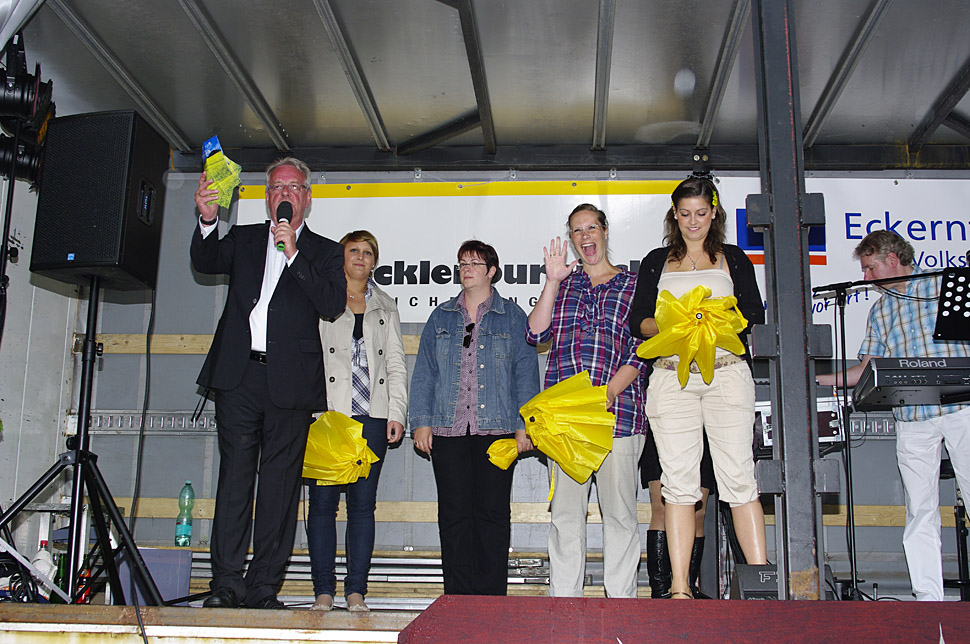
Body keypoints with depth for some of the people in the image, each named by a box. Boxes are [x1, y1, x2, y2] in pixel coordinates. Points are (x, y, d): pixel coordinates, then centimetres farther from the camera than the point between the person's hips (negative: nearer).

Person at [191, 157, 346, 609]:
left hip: (289, 383, -1)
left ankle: (263, 586, 8)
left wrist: (294, 253, -10)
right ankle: (226, 583, 3)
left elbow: (333, 304, -4)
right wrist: (208, 220, -17)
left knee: (279, 486, 1)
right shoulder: (243, 239, 19)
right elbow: (206, 263, 2)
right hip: (239, 377, 1)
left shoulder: (325, 252, 12)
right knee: (234, 478, -1)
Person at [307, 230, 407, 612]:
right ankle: (324, 589, 4)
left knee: (363, 504, 1)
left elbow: (396, 364, 14)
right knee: (323, 501, -3)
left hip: (372, 417, 2)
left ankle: (356, 590, 6)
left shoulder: (386, 307, 18)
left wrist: (397, 413, 3)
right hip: (328, 412, -2)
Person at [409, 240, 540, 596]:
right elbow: (424, 372, 12)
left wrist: (523, 426, -4)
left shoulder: (512, 317, 8)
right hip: (448, 429, 2)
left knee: (492, 511, 0)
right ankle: (457, 594, 11)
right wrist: (421, 421, 3)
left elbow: (526, 373, 4)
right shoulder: (442, 317, 14)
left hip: (496, 429, -2)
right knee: (453, 512, 3)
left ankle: (491, 594, 8)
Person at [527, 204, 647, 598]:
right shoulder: (562, 284, 19)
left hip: (617, 412, -2)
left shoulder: (633, 285, 10)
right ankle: (564, 600, 11)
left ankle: (621, 601, 10)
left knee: (619, 513, 0)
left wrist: (610, 391, -11)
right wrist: (553, 281, -1)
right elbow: (537, 334, 5)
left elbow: (642, 351, 2)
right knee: (565, 513, 4)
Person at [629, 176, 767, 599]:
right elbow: (637, 321, 10)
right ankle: (679, 588, 0)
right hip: (672, 377, 1)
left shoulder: (733, 259, 16)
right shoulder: (656, 262, 17)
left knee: (738, 476, -7)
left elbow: (755, 315, 8)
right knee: (678, 481, -2)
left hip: (726, 372, 0)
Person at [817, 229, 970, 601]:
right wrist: (822, 379, 11)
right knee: (920, 509, 1)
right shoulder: (879, 312, 20)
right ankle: (928, 597, 3)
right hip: (911, 417, 4)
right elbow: (869, 368, 18)